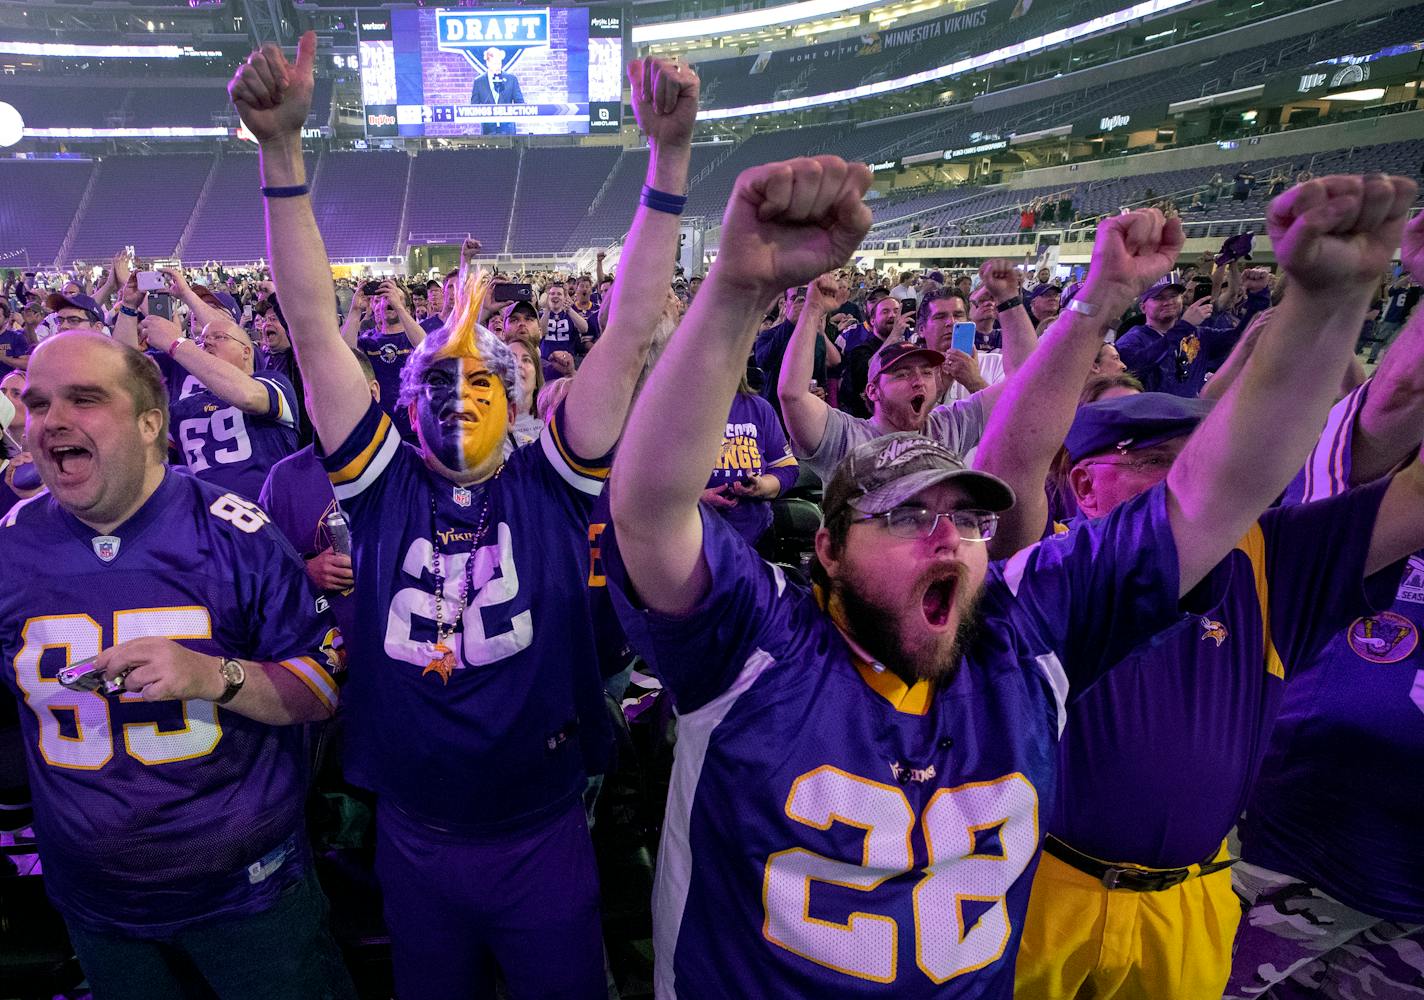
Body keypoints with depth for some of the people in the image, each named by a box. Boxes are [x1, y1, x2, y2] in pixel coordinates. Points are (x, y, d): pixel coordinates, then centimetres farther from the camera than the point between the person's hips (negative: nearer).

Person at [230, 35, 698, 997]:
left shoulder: (549, 486, -9)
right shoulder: (386, 488, -6)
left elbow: (631, 331, -15)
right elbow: (315, 327, -11)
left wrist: (670, 154, -21)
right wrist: (282, 147, -17)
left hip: (543, 836, -1)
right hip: (414, 838, 2)